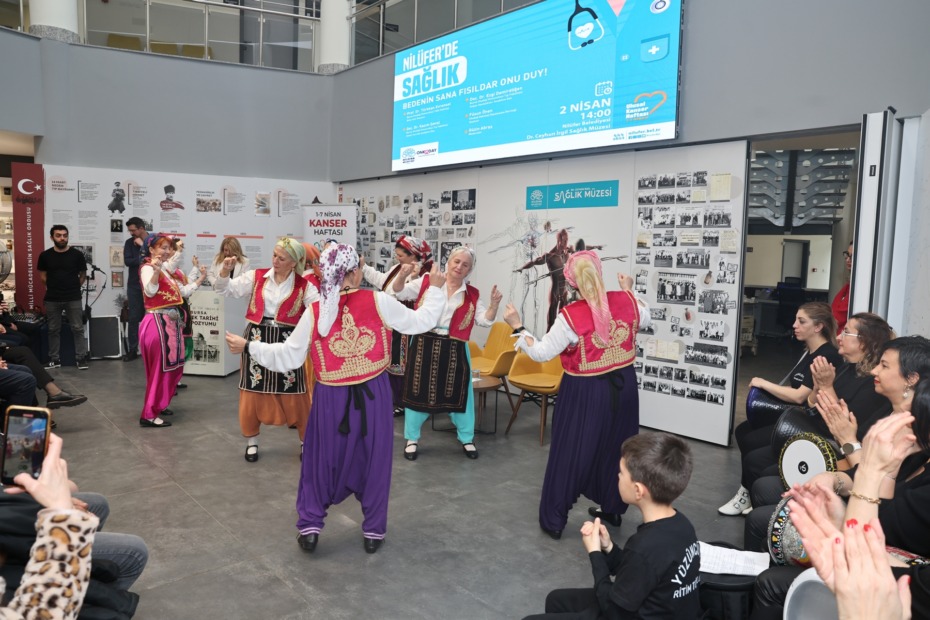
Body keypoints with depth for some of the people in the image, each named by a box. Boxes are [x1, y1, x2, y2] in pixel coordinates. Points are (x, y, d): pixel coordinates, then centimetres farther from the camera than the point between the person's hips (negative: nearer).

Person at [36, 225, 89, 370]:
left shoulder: (77, 254, -4)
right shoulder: (45, 256, 0)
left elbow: (83, 274, 7)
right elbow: (42, 275, 13)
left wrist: (74, 287, 9)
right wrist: (53, 287, 12)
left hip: (73, 298, -2)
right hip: (52, 299, 2)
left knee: (77, 328, 1)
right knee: (53, 330, 10)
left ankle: (81, 358, 6)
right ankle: (54, 359, 18)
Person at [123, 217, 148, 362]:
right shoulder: (129, 243, 6)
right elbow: (127, 261, -6)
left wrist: (143, 245, -13)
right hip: (134, 286, 2)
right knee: (134, 318, 2)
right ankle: (132, 350, 7)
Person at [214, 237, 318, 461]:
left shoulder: (304, 286, -3)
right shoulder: (256, 277, 2)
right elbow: (225, 290, 3)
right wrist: (225, 271, -14)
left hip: (288, 341, -2)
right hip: (257, 338, 2)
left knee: (295, 396, 3)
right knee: (252, 392, 8)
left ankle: (306, 441, 23)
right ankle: (251, 442, 28)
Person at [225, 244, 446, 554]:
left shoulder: (314, 312, -9)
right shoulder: (379, 301, -12)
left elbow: (288, 357, -4)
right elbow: (420, 321, -2)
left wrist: (249, 346, 10)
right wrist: (435, 289, 15)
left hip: (331, 398, 1)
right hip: (373, 394, 0)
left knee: (321, 461, 18)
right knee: (374, 461, 14)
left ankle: (309, 527, 23)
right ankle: (373, 531, 23)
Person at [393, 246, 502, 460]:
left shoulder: (472, 295, 5)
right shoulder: (427, 281, -1)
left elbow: (484, 320, 4)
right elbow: (399, 293, -1)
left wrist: (494, 305, -13)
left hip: (455, 350, 1)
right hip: (424, 345, -1)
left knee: (459, 393, 9)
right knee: (418, 391, 8)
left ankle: (467, 439, 29)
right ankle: (412, 439, 26)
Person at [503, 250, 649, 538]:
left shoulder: (571, 316, -22)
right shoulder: (625, 301, -8)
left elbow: (541, 353, -15)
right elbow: (644, 318, 16)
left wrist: (517, 327, -6)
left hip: (587, 392, -5)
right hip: (623, 386, 5)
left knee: (570, 454, 8)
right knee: (615, 449, 22)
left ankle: (553, 520, 19)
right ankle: (612, 509, 38)